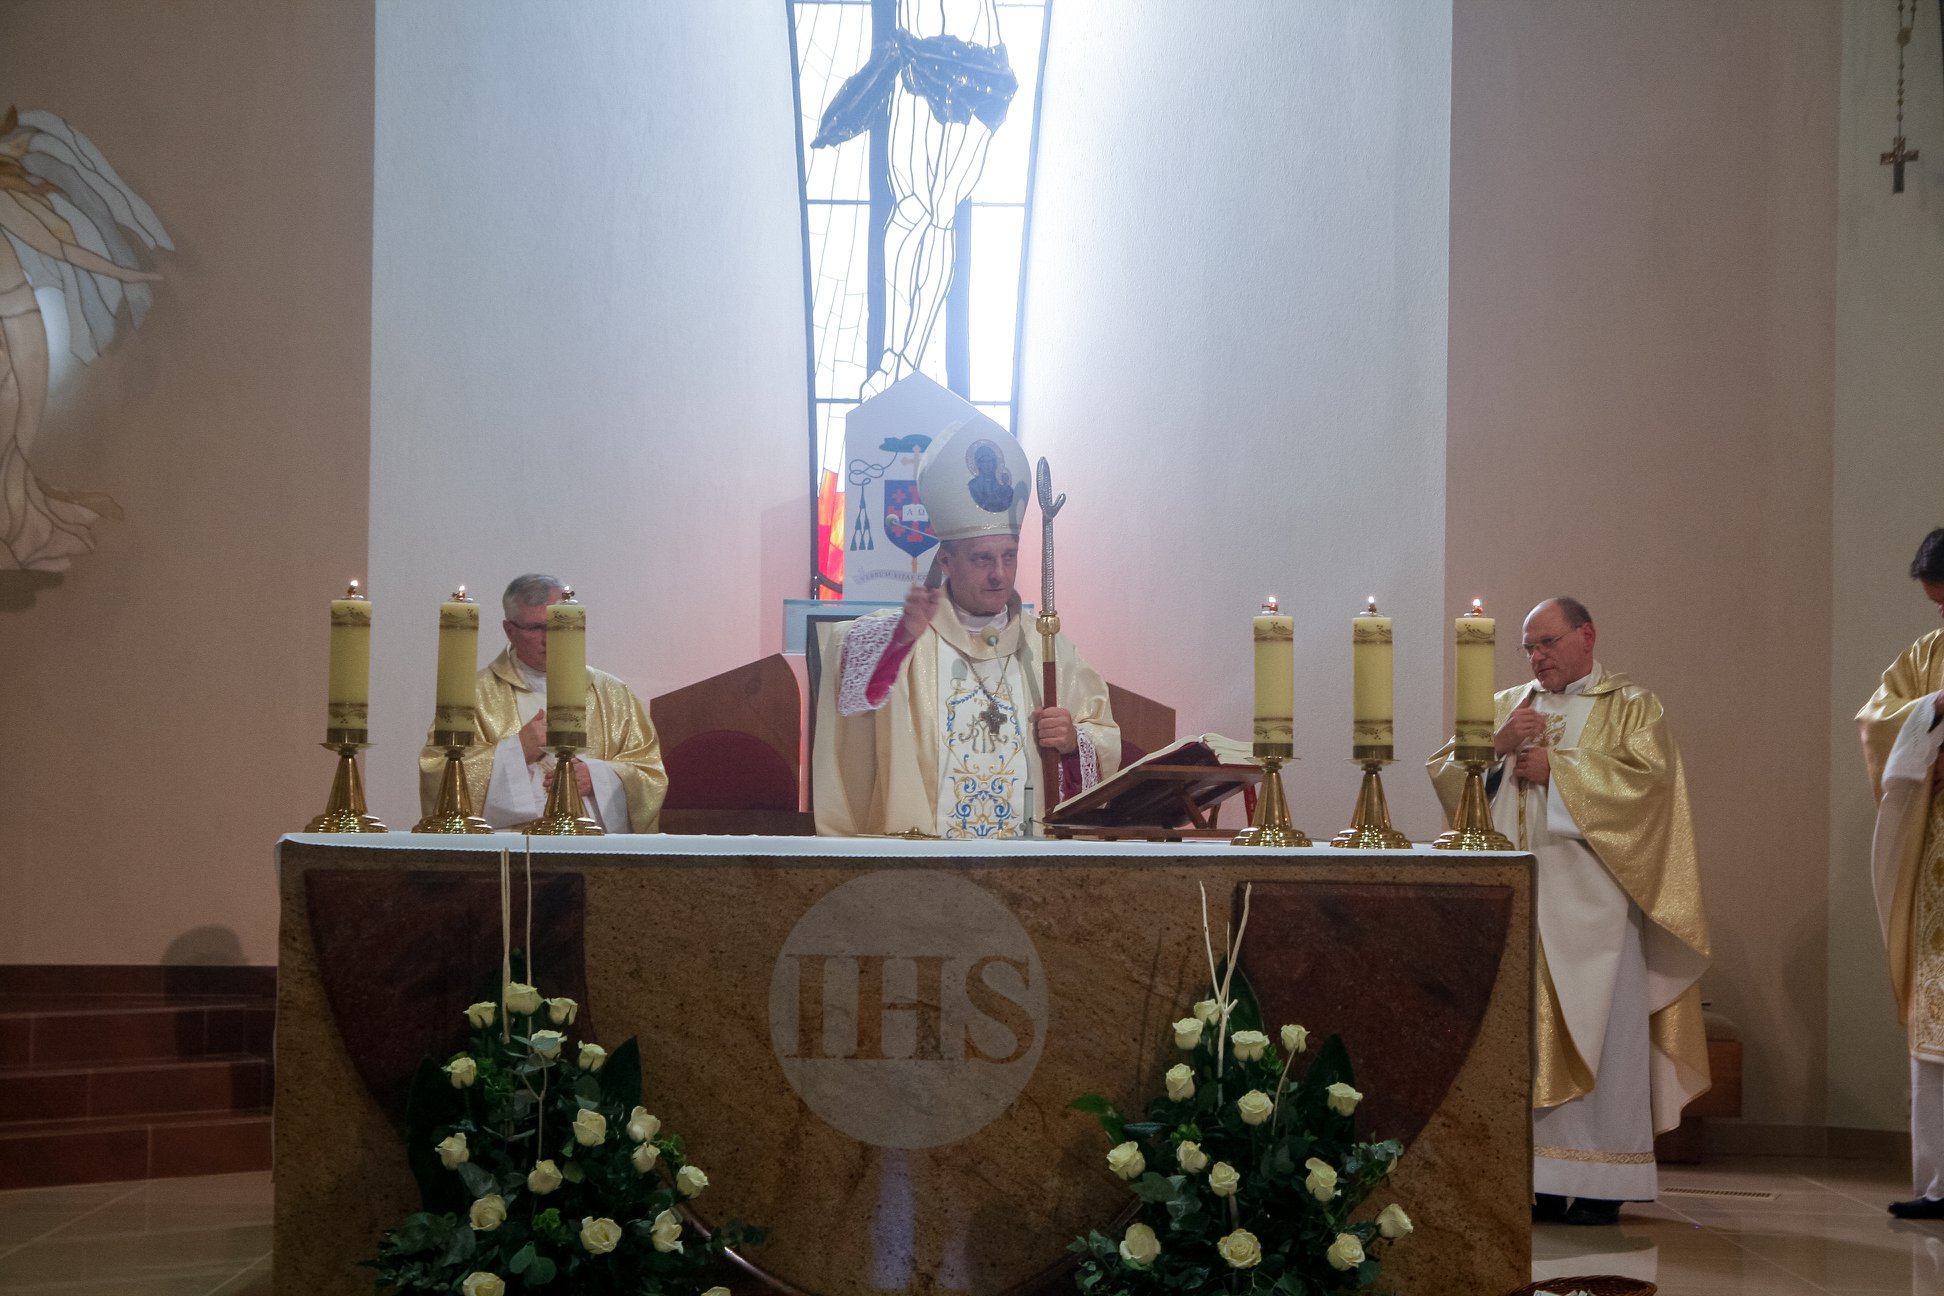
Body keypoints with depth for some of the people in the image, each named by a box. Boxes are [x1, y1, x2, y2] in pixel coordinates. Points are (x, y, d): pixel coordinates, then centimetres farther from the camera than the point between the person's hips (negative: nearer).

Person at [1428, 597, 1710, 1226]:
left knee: (1594, 1029, -6)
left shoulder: (1631, 706, 6)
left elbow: (1648, 776, -12)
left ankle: (1599, 1183, -3)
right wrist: (1497, 744, -8)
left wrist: (1555, 767, -9)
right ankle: (1528, 1175, 2)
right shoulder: (1507, 706, 18)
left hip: (1590, 903, -4)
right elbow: (1444, 773, 10)